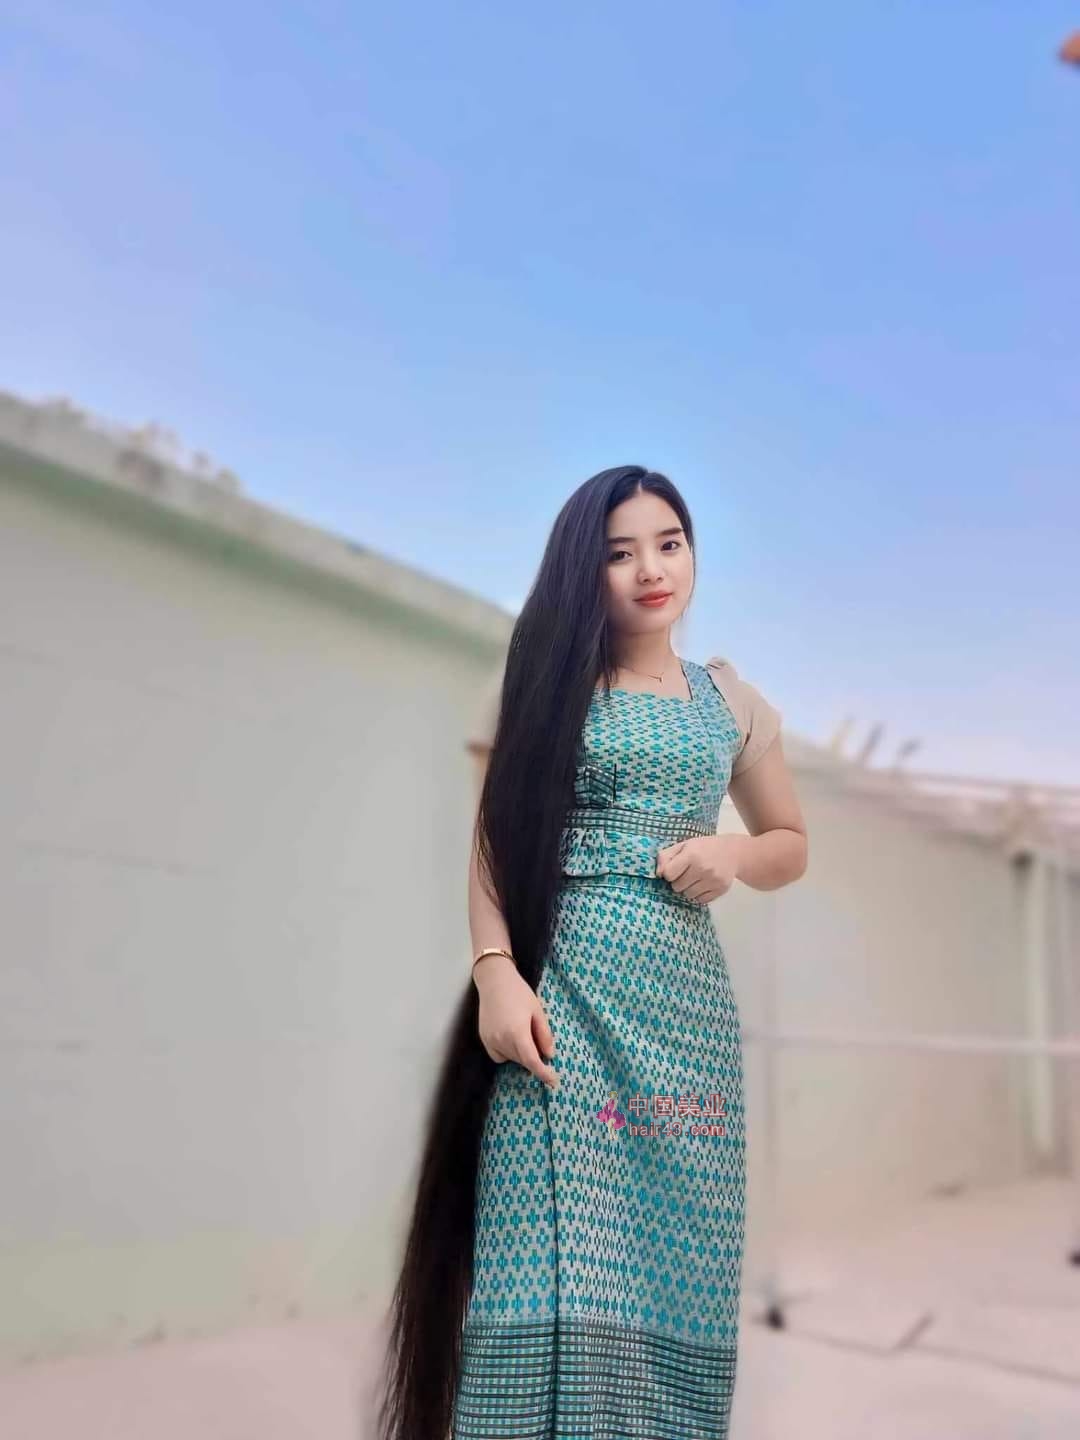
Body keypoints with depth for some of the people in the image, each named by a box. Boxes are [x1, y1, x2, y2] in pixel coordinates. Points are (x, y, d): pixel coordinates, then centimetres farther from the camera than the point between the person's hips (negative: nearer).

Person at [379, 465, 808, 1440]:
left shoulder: (733, 701, 13)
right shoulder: (545, 684, 6)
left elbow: (791, 843, 20)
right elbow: (493, 843, 1)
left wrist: (734, 858, -2)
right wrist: (496, 975, -12)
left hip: (685, 995, 3)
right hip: (562, 985, -3)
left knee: (678, 1246, 5)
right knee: (557, 1242, -8)